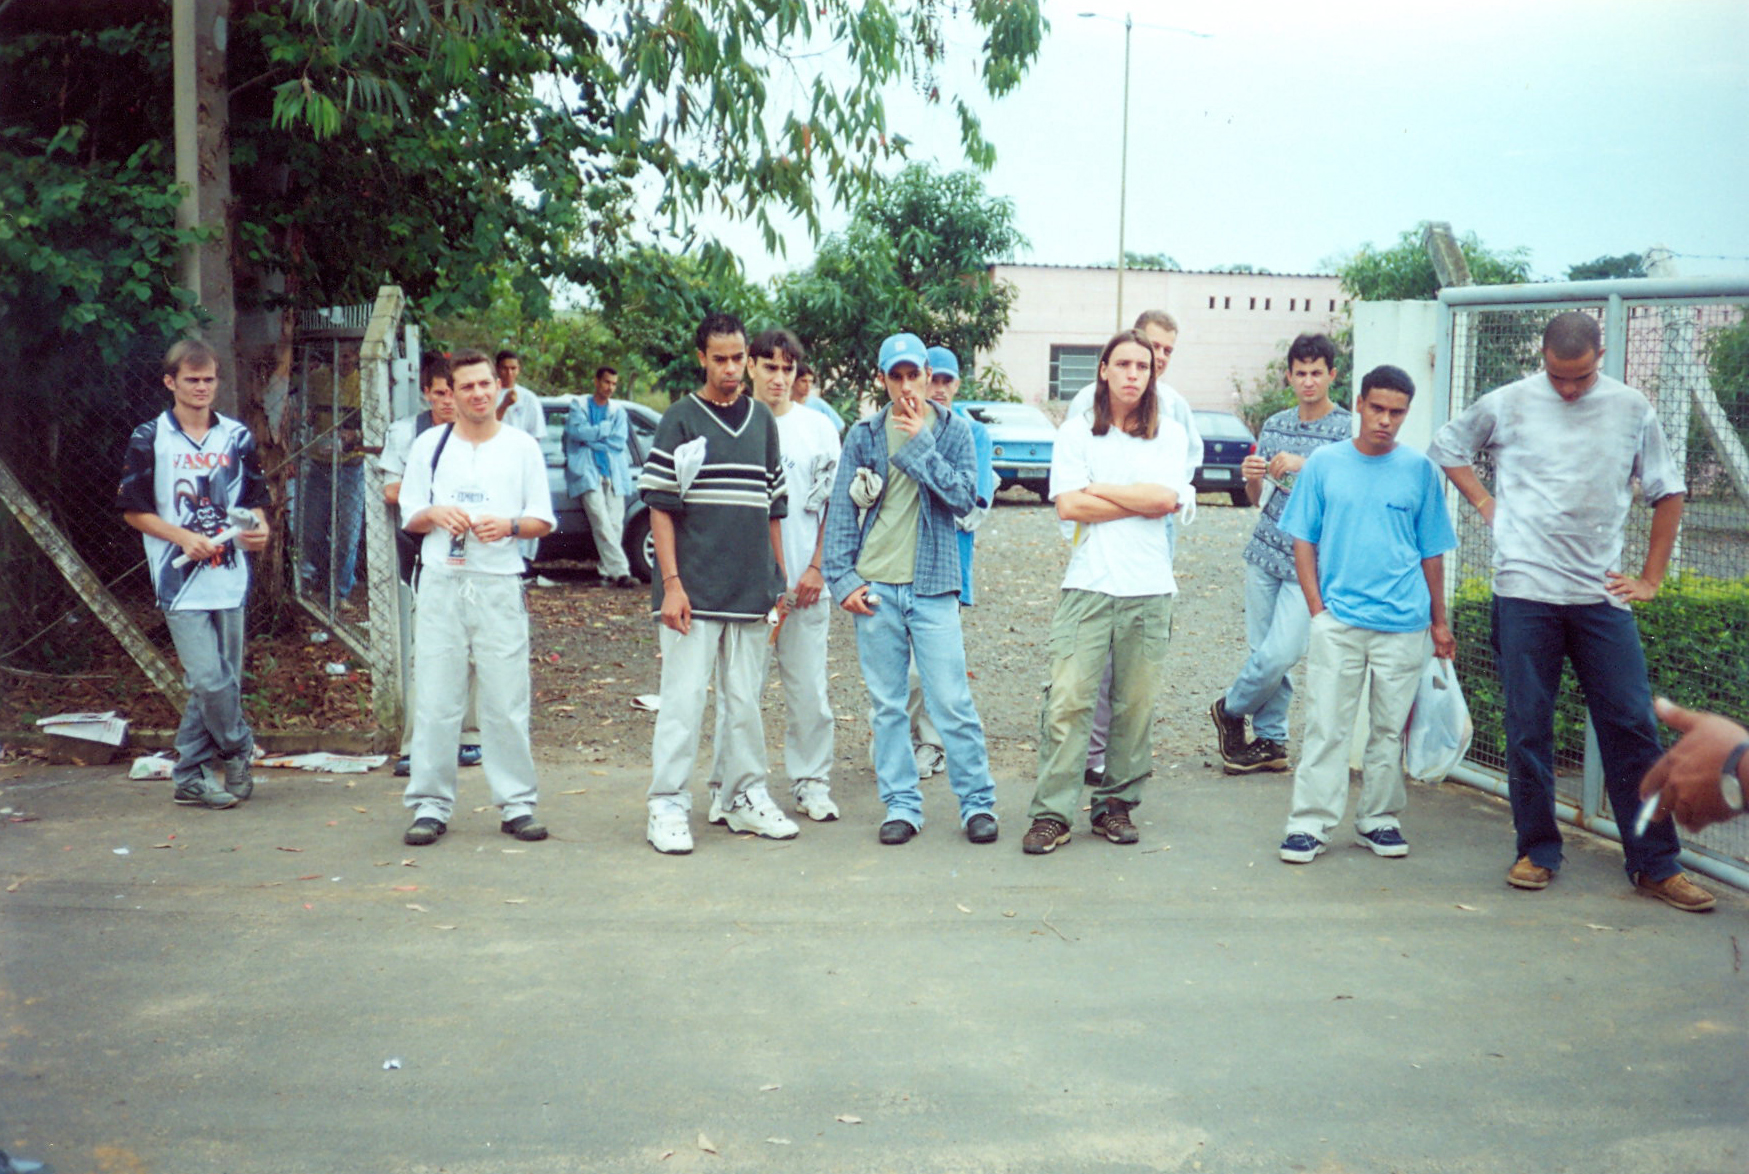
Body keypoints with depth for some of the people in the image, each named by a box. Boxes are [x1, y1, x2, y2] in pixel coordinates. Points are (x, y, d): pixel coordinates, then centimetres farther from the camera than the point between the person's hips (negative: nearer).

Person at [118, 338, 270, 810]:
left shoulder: (238, 437, 11)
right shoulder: (149, 439, 0)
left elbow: (255, 499, 16)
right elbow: (134, 510, 2)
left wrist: (259, 528, -6)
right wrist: (185, 537, -12)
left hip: (230, 578, 4)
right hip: (181, 581, -4)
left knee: (221, 682, 6)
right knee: (209, 681, -11)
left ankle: (190, 778, 16)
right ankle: (239, 751, 14)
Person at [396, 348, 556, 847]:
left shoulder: (522, 446, 8)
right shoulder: (430, 444, 11)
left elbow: (543, 521, 8)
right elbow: (409, 516, 14)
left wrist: (509, 525, -12)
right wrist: (436, 514, -8)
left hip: (499, 585, -1)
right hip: (441, 583, 1)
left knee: (507, 701, 0)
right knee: (435, 700, 0)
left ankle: (516, 804, 8)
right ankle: (430, 805, 8)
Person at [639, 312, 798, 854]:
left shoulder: (762, 420, 13)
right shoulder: (680, 421, -1)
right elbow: (661, 506, -5)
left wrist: (779, 580, 12)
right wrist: (672, 583, -13)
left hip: (750, 591, 5)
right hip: (694, 589, -4)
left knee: (746, 701, 11)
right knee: (684, 699, -3)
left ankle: (746, 798, 22)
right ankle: (668, 808, 4)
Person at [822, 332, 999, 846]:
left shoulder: (953, 431, 5)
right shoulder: (864, 435, 7)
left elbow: (965, 496, -7)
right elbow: (842, 511, 8)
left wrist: (921, 446, -11)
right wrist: (842, 578, 0)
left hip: (933, 587, -2)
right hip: (875, 588, 2)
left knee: (952, 702, -4)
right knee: (887, 705, 6)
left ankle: (978, 803, 8)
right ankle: (901, 805, 16)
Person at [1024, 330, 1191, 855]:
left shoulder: (1169, 434, 10)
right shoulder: (1077, 432, 7)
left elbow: (1166, 498, -6)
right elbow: (1069, 506, -6)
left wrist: (1100, 488, -3)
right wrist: (1141, 501, -3)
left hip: (1149, 589, 2)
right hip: (1088, 586, -1)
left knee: (1135, 704, 3)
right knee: (1069, 700, -7)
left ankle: (1116, 805, 15)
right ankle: (1051, 813, -4)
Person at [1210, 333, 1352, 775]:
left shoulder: (1347, 430, -3)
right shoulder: (1275, 425, 12)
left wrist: (1304, 467, -21)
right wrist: (1250, 477, -3)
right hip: (1265, 552, 5)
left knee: (1280, 654, -11)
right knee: (1264, 651, 6)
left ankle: (1231, 709, 14)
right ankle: (1271, 741, 18)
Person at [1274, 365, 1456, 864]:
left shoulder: (1420, 470, 6)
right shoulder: (1324, 463, 3)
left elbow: (1432, 552, 12)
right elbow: (1303, 542, 5)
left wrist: (1439, 621, 11)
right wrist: (1317, 609, -2)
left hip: (1403, 623, 1)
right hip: (1337, 619, -1)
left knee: (1390, 726, 8)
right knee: (1326, 725, -3)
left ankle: (1379, 819, 20)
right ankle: (1309, 823, 2)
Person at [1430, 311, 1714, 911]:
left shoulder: (1631, 409, 6)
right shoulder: (1508, 404, 2)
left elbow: (1668, 493, 14)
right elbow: (1446, 445, 18)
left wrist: (1650, 578, 9)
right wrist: (1485, 502, 5)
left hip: (1602, 595, 1)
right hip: (1525, 592, -1)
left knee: (1632, 726, 1)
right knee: (1528, 728, 3)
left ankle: (1655, 864, 9)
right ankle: (1537, 851, 17)